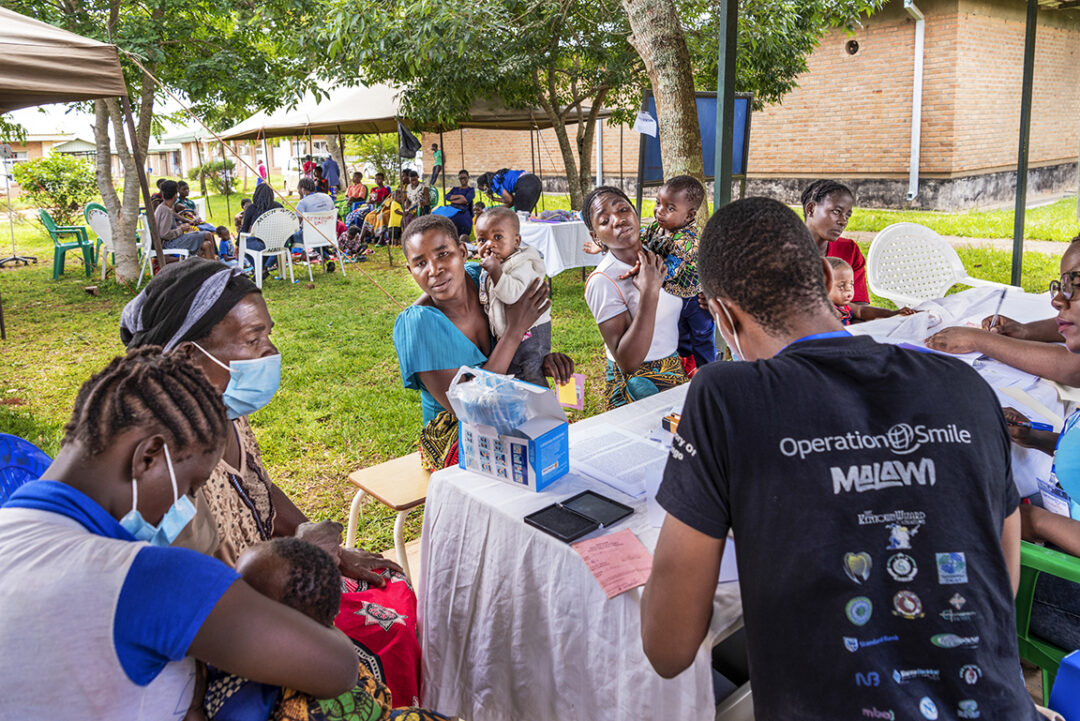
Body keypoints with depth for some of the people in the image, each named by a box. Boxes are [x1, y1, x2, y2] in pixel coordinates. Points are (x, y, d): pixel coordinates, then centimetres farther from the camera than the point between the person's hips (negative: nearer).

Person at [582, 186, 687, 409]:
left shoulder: (657, 257, 0)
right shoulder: (602, 282, -22)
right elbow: (628, 362, -28)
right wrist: (649, 291, -30)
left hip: (677, 372, 7)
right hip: (635, 385, -6)